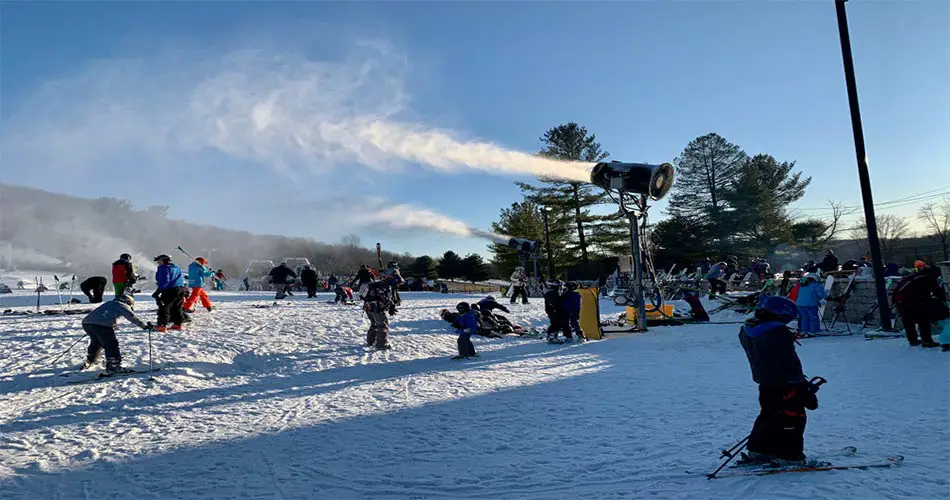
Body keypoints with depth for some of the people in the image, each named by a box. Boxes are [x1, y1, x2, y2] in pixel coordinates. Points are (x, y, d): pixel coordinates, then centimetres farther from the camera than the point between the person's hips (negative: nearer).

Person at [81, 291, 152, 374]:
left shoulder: (109, 303, 30)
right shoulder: (122, 305, 7)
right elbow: (132, 317, -2)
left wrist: (114, 325, 62)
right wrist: (145, 325, 0)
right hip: (101, 325, -9)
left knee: (96, 342, 30)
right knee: (112, 345, -4)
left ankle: (89, 362, 48)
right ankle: (113, 366, -12)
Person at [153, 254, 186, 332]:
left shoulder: (164, 268, -7)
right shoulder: (177, 268, 19)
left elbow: (164, 281, -17)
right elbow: (182, 277, 20)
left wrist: (158, 292, -14)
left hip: (170, 290, -8)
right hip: (181, 289, 9)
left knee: (164, 307, -4)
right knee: (177, 307, 18)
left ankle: (162, 325, -9)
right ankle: (178, 323, 21)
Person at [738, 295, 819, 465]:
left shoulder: (747, 330, 2)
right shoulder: (779, 333, -24)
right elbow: (790, 364, -23)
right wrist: (804, 389, -17)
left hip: (765, 384, 9)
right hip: (785, 387, -9)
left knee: (768, 416, 21)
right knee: (793, 417, 5)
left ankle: (758, 450, 26)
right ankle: (789, 454, 8)